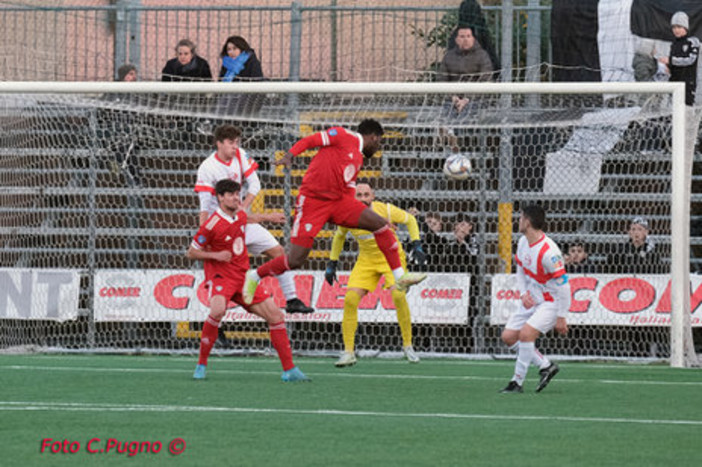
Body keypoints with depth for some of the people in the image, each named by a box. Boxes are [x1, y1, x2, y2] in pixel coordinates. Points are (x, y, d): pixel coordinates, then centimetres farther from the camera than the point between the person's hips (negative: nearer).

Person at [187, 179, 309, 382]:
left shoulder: (241, 215, 5)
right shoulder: (212, 225, -15)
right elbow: (191, 252, -7)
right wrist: (215, 255, -18)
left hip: (242, 277, 7)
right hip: (220, 276, -7)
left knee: (275, 315, -2)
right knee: (217, 310, -36)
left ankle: (289, 370, 4)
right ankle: (201, 364, -20)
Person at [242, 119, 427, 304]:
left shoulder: (358, 158, 21)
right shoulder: (343, 136, -2)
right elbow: (308, 141, -8)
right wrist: (289, 156, -24)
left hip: (339, 200, 7)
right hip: (313, 200, -7)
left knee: (381, 225, -9)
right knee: (295, 260, -11)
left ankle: (400, 277, -4)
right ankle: (254, 277, 13)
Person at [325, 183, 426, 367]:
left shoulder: (385, 210, -18)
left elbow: (410, 220, -1)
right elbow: (339, 236, 12)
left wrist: (416, 244, -11)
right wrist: (332, 263, 11)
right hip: (366, 261, 3)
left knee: (398, 295, -26)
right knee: (350, 300, -14)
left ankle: (408, 346, -9)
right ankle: (348, 352, -4)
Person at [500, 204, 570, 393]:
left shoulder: (548, 252, -28)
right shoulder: (523, 242, -1)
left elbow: (563, 286, -23)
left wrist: (561, 317, -20)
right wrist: (523, 293, -1)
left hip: (550, 303, -9)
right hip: (531, 300, 9)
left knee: (525, 334, -25)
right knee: (508, 336, 3)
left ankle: (517, 382, -13)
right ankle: (546, 366, 14)